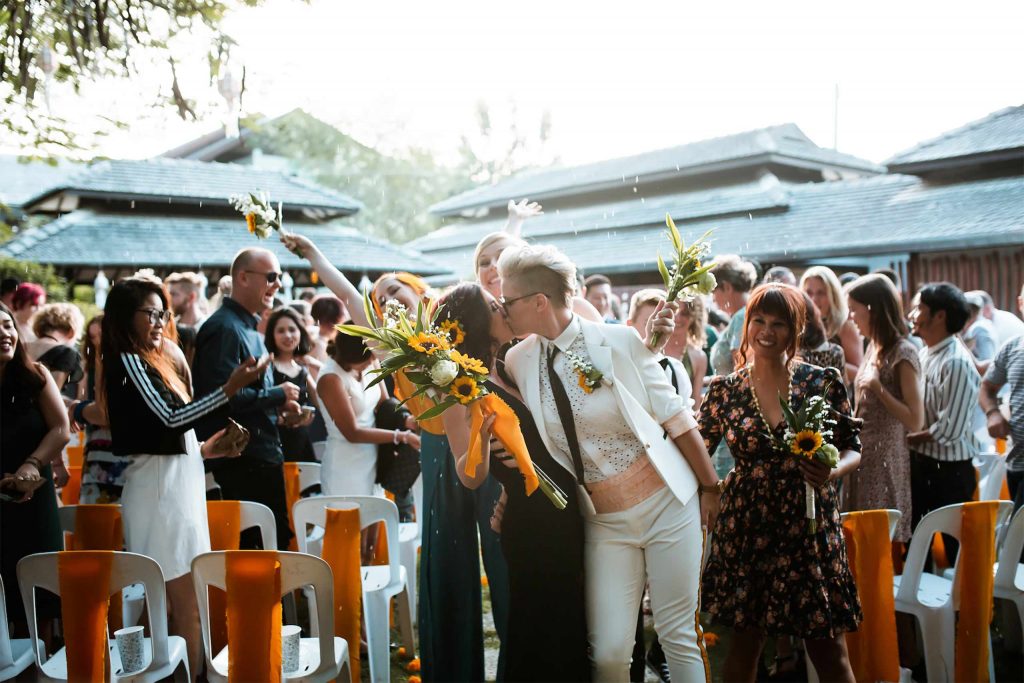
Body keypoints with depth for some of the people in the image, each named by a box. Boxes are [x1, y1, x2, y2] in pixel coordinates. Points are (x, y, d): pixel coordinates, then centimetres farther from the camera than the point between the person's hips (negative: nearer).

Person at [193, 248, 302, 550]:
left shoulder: (251, 328, 17)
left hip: (263, 456, 10)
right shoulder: (224, 328, -16)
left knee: (276, 539, 15)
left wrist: (279, 406, 8)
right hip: (243, 460, -10)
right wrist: (278, 395, -16)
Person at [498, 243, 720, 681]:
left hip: (667, 505, -2)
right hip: (603, 523, 3)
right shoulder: (519, 361, -3)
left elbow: (676, 417, -5)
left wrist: (710, 486, 0)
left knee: (680, 637, 6)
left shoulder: (620, 341, -12)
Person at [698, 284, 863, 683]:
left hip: (811, 526, 0)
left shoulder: (824, 381, 0)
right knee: (745, 641, 9)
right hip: (746, 527, 1)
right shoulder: (725, 391, 2)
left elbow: (852, 450, 4)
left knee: (828, 647, 4)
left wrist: (833, 471, -16)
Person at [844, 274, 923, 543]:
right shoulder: (874, 348, 11)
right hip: (864, 460, 8)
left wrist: (878, 387, -23)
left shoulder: (903, 353, -13)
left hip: (886, 465, -8)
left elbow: (916, 421, -17)